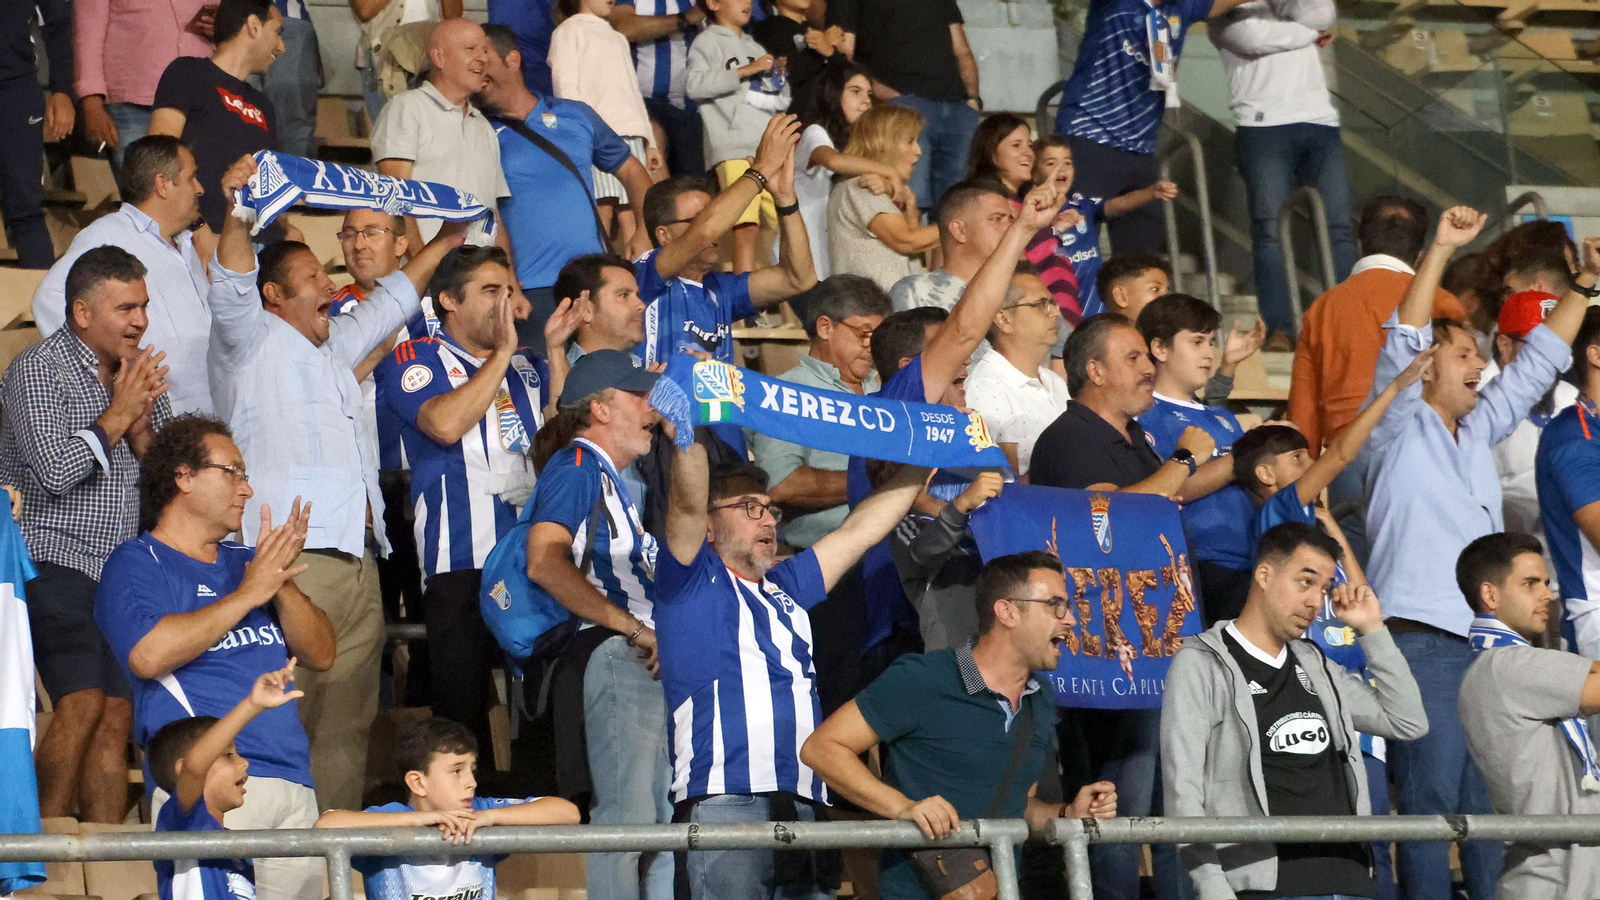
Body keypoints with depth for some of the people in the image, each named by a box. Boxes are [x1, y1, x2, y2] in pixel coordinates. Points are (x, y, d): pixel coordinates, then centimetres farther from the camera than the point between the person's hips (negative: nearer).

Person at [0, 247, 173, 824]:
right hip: (56, 564, -6)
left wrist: (141, 429, -5)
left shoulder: (142, 376, 15)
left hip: (126, 573, 7)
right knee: (83, 703, -20)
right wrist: (117, 414, -10)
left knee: (117, 715, 0)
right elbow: (54, 471, -16)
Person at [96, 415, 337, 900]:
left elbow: (322, 655, 18)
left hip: (294, 787, 7)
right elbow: (148, 654, -16)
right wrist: (248, 594, -9)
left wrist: (282, 582, 0)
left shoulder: (245, 562, 24)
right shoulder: (136, 564, 4)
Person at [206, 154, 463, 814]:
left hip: (359, 564, 8)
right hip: (292, 560, -8)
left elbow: (392, 301, 41)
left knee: (347, 723, 4)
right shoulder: (252, 341, 6)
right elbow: (232, 286, -12)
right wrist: (237, 212, -28)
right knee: (284, 721, -12)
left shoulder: (333, 348, 28)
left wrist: (446, 242, 48)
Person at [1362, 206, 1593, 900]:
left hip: (1486, 642, 7)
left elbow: (1538, 360, 27)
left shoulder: (1478, 432, 22)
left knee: (1494, 799, 6)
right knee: (1431, 797, -10)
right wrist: (1440, 251, -18)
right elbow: (1402, 342, -11)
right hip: (1421, 641, -7)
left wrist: (1584, 283, 23)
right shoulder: (1402, 428, 2)